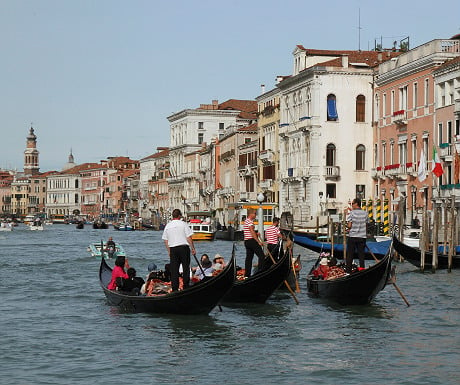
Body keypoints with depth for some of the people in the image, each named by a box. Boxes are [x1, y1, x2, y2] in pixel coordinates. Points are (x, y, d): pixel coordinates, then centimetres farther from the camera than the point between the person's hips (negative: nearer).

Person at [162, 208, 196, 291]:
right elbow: (189, 238, -6)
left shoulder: (167, 226, 8)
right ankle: (186, 287, 2)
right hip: (184, 247, -3)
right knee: (186, 268, 4)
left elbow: (165, 240, 10)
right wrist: (193, 248, 1)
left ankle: (175, 288, 3)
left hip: (173, 249, 3)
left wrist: (169, 251, 18)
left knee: (174, 270, 5)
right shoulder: (183, 224, -4)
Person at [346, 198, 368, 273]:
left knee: (350, 255, 5)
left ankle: (348, 271, 6)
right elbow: (366, 224, 8)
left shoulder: (352, 213, -9)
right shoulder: (365, 213, 2)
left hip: (352, 236, -3)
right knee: (361, 255, 6)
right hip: (362, 237, 3)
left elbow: (349, 225, -12)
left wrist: (347, 226, 9)